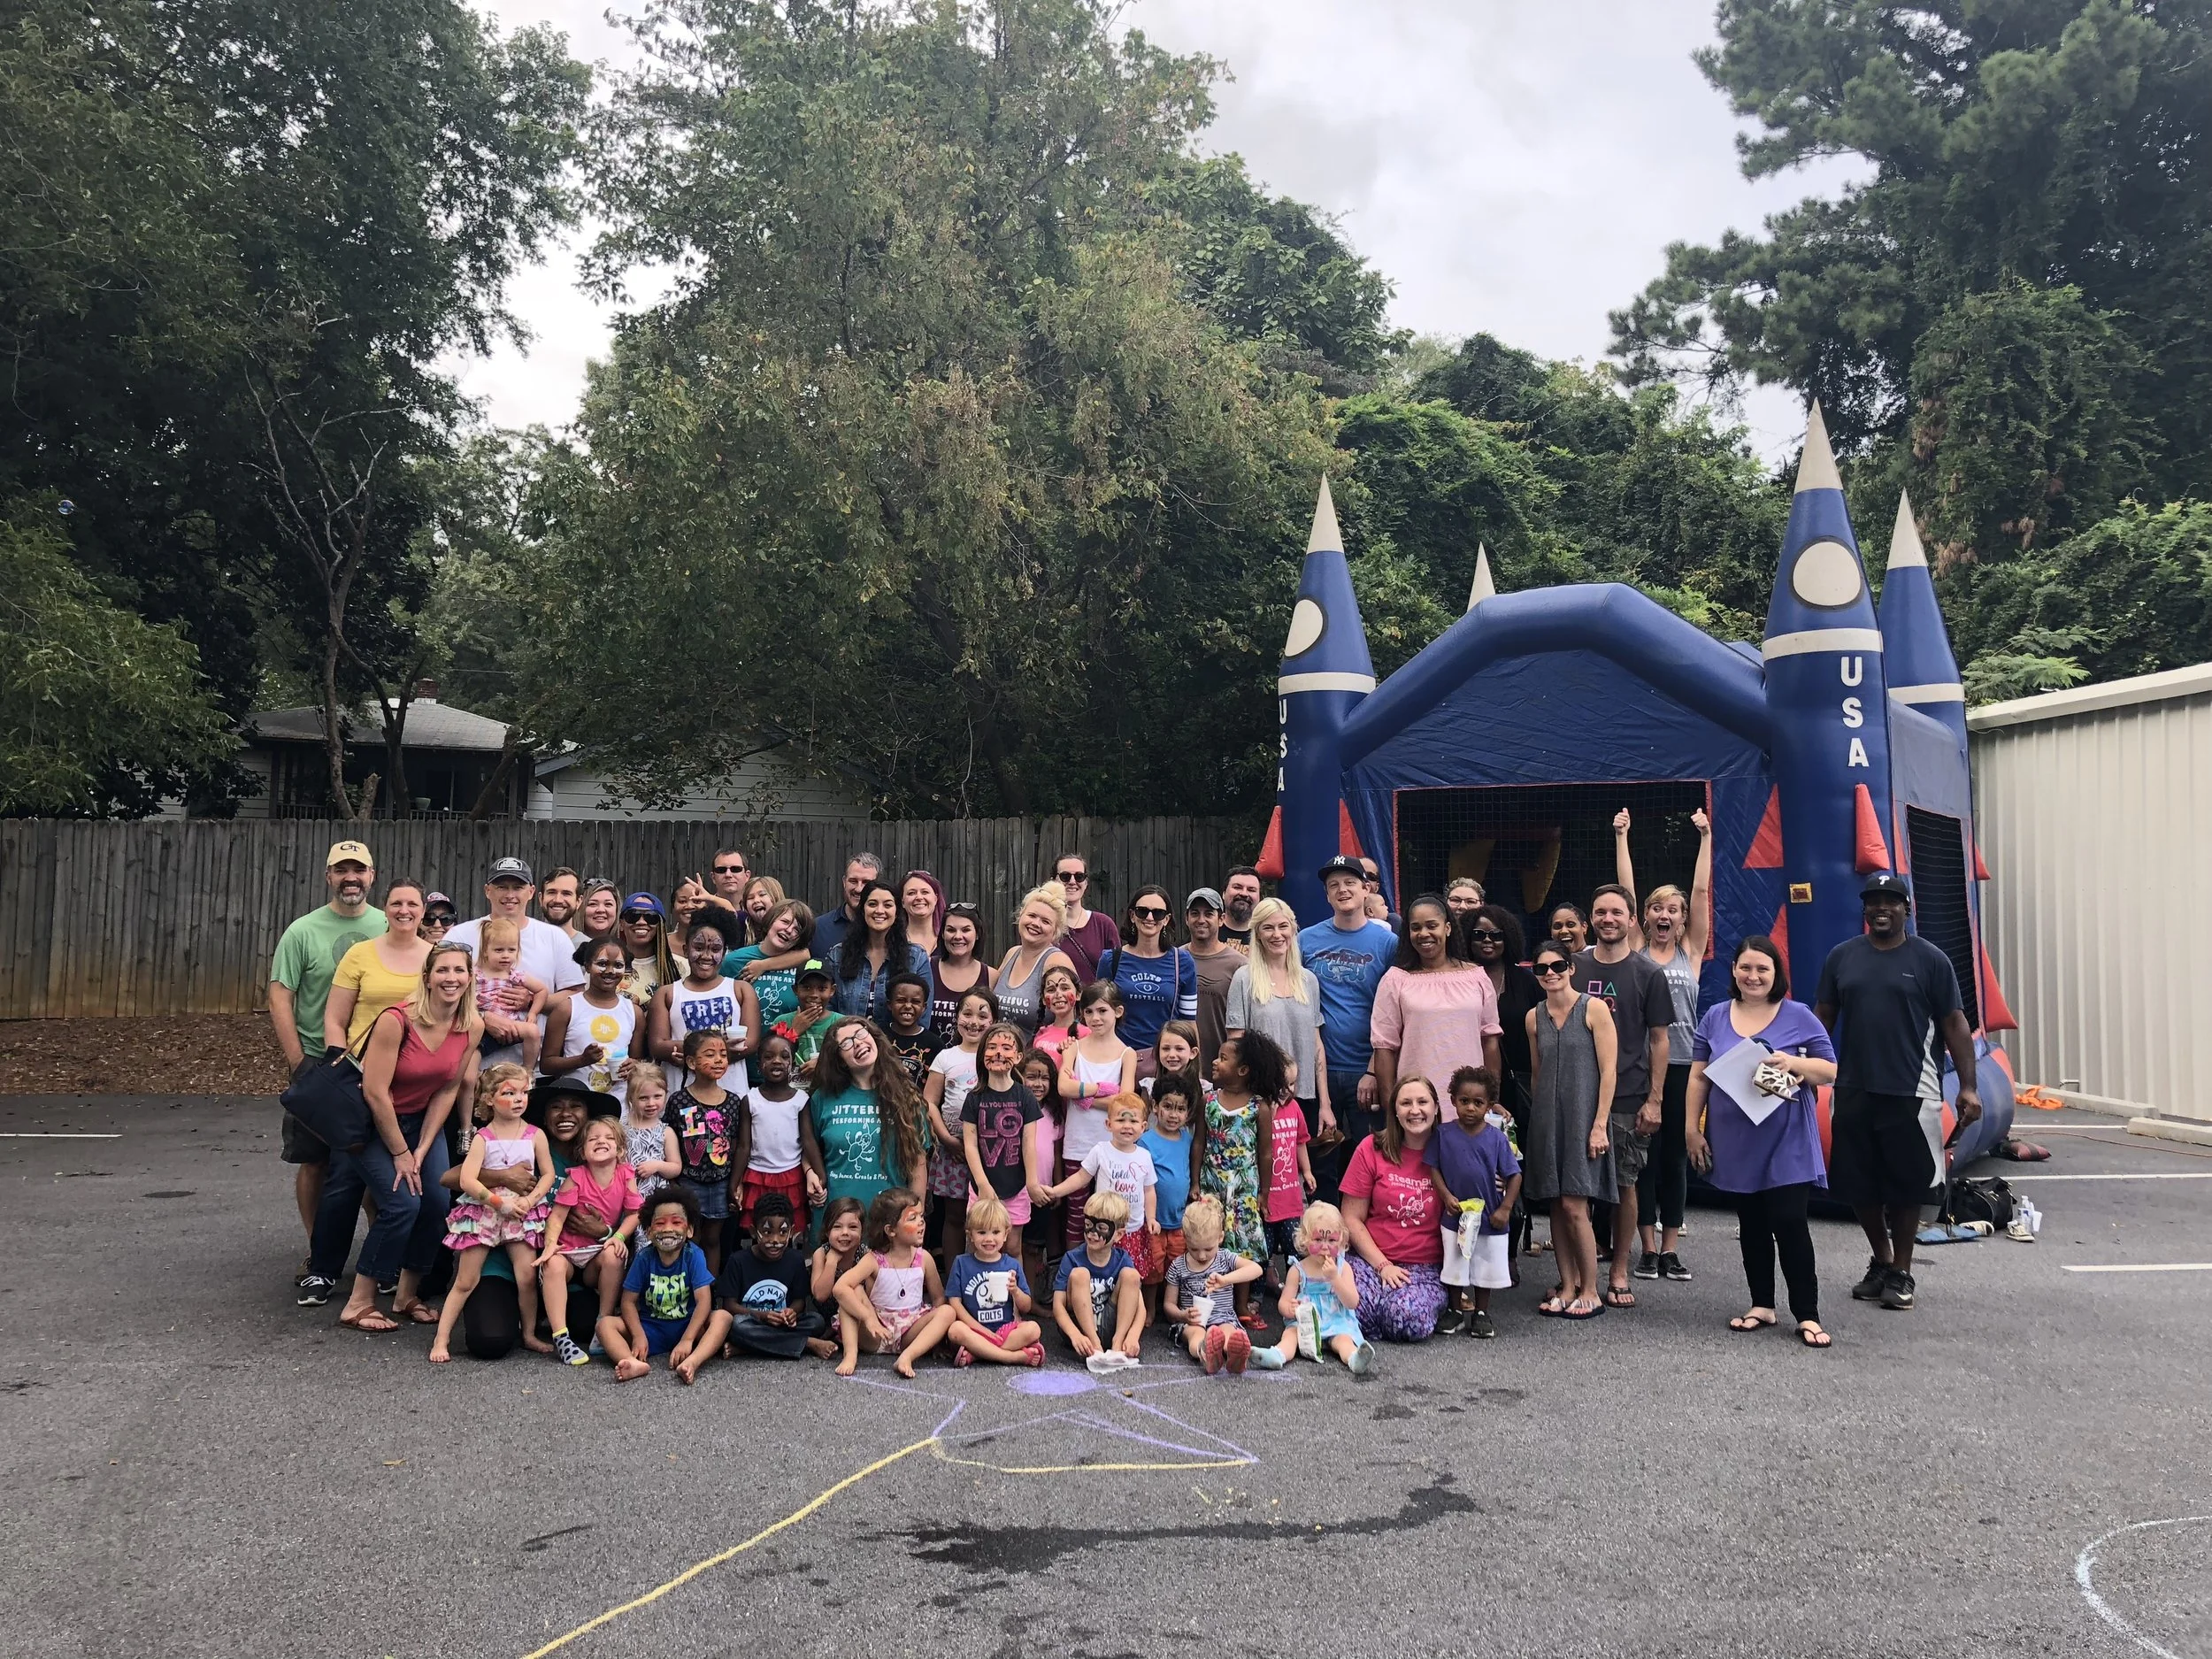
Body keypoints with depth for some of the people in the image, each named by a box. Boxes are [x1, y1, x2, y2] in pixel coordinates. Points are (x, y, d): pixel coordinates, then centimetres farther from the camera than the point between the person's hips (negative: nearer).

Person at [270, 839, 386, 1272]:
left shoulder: (390, 929, 3)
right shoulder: (303, 932, -4)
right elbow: (279, 998, -5)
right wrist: (298, 1063, -10)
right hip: (317, 1065, -1)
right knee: (313, 1163, 5)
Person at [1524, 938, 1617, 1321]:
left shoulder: (1594, 1009, -5)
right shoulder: (1534, 1017, 9)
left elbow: (1608, 1070, -8)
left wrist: (1599, 1124, -13)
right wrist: (1537, 1118, 14)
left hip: (1583, 1117, -5)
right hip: (1546, 1120, 5)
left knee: (1574, 1206, -9)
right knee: (1556, 1206, 6)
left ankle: (1590, 1292, 2)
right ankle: (1568, 1287, 15)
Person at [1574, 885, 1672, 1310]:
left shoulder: (1647, 974, 1)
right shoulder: (1574, 968, 5)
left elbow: (1659, 1040, 2)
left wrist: (1654, 1099, -4)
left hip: (1628, 1097, -1)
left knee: (1624, 1183, 4)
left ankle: (1619, 1273, 15)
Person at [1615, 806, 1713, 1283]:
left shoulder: (1691, 950, 7)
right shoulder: (1636, 949, 5)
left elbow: (1702, 891, 3)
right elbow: (1626, 887, 3)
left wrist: (1706, 837, 1)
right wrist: (1621, 836, 2)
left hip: (1682, 1064, 1)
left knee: (1675, 1156, 6)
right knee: (1643, 1155, 3)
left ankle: (1671, 1248, 14)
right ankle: (1648, 1247, 12)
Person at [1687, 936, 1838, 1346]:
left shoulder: (1798, 1016, -1)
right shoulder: (1715, 1018, 7)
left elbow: (1831, 1070, -1)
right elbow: (1699, 1077, 9)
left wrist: (1795, 1064, -20)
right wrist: (1693, 1128, 4)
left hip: (1787, 1143, -3)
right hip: (1735, 1143, 3)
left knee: (1789, 1223, -7)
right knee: (1751, 1225, 12)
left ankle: (1807, 1315, 3)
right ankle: (1762, 1305, 24)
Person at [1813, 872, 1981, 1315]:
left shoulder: (1930, 959, -1)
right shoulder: (1842, 957, 7)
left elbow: (1955, 1025, -1)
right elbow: (1822, 1018, 9)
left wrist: (1968, 1086, -7)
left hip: (1910, 1092, -3)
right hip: (1853, 1091, 3)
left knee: (1906, 1186, 4)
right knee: (1858, 1185, 9)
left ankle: (1901, 1273, 19)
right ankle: (1881, 1261, 30)